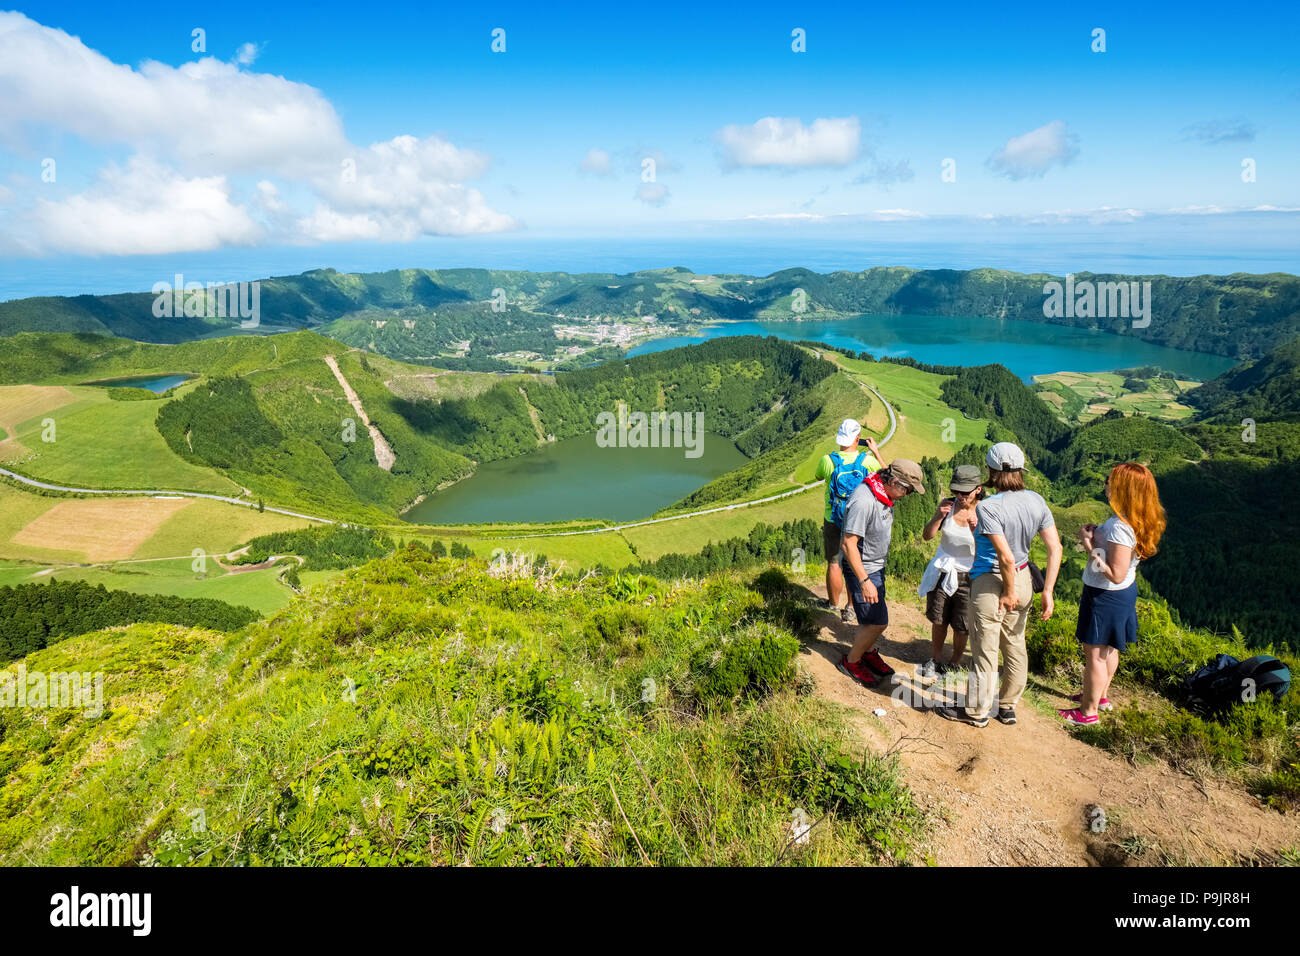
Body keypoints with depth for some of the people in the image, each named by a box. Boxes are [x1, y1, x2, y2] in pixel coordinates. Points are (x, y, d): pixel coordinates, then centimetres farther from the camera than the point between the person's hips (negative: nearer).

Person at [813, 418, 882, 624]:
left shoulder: (828, 460, -14)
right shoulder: (868, 460, -12)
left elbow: (818, 476, 11)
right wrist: (876, 451, 15)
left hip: (834, 521, -1)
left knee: (834, 563, 12)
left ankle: (833, 603, 29)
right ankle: (850, 609, 19)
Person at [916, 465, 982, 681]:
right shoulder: (948, 504, -6)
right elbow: (927, 536, -4)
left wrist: (976, 529, -30)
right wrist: (938, 516, -20)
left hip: (967, 574, -2)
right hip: (942, 570, 3)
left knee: (961, 626, 5)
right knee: (938, 620, 13)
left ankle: (955, 663, 27)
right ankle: (936, 660, 32)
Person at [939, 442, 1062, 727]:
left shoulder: (987, 508, -25)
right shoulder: (1036, 501, -3)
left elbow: (1006, 557, -27)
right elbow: (1055, 548, -3)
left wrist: (1010, 592, -11)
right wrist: (1047, 592, 0)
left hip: (991, 583, -7)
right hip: (1023, 579, 7)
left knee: (984, 651, 7)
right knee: (1015, 647, 20)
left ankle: (977, 712, 23)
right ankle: (1008, 707, 36)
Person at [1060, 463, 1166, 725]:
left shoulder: (1120, 527, -31)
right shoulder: (1138, 521, 0)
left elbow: (1116, 574, -30)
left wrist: (1090, 547, -24)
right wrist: (1097, 535, 1)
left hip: (1106, 596, -10)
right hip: (1124, 594, 10)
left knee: (1094, 653, 4)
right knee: (1109, 649, 24)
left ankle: (1088, 711, 18)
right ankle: (1100, 695, 42)